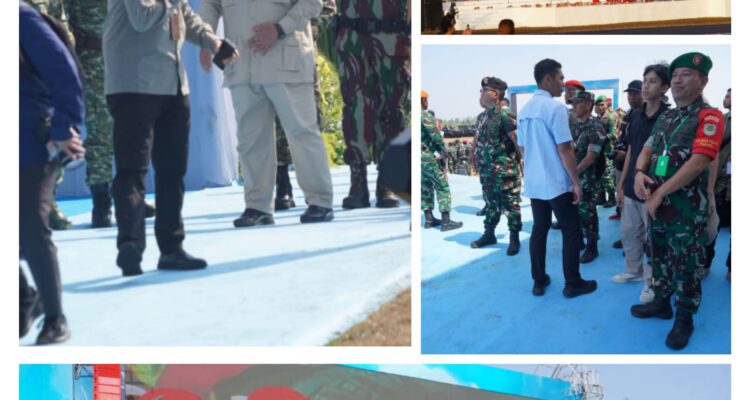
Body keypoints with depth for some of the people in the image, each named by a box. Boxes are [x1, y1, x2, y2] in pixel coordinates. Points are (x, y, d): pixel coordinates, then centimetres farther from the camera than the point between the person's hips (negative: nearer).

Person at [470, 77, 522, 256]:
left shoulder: (504, 115, -15)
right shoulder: (482, 116, 11)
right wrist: (480, 165, 19)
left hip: (505, 172, -8)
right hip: (487, 171, 8)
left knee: (510, 206, 2)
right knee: (491, 204, 18)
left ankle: (514, 239, 11)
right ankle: (489, 234, 30)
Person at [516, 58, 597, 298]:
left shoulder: (525, 110, 9)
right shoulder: (555, 108, -16)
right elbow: (564, 150, -17)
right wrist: (576, 182, -12)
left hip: (533, 182, 7)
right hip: (557, 182, -7)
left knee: (539, 230, 12)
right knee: (571, 231, 4)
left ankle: (539, 281, 16)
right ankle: (573, 283, 9)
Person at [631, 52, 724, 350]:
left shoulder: (709, 116, -11)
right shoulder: (664, 118, 13)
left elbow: (698, 162, -20)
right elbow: (647, 150, 14)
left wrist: (659, 193, -18)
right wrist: (640, 173, -10)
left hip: (686, 207, -7)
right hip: (657, 203, 7)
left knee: (685, 265, 3)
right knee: (659, 257, 18)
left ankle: (684, 318, 16)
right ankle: (661, 303, 34)